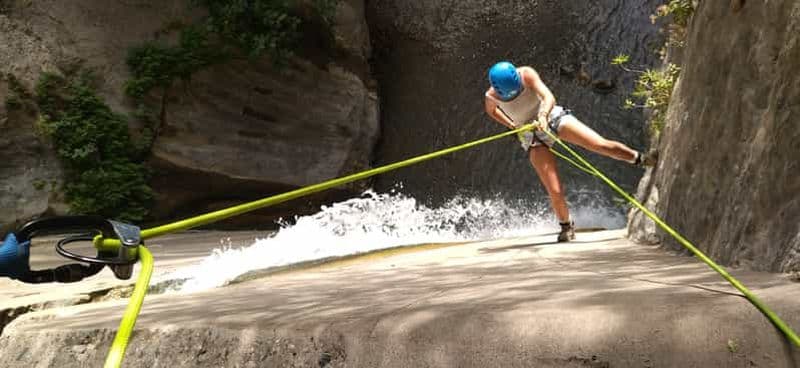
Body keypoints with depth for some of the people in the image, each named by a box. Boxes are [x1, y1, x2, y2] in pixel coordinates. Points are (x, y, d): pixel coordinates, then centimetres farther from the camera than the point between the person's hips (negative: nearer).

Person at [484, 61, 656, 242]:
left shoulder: (527, 74, -21)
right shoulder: (491, 96, -16)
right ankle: (566, 226, 15)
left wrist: (543, 115, -51)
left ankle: (642, 159, 0)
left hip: (552, 116, 0)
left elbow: (548, 97, -33)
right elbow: (491, 110, 10)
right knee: (555, 191, -10)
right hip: (532, 137, 0)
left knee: (601, 144, -17)